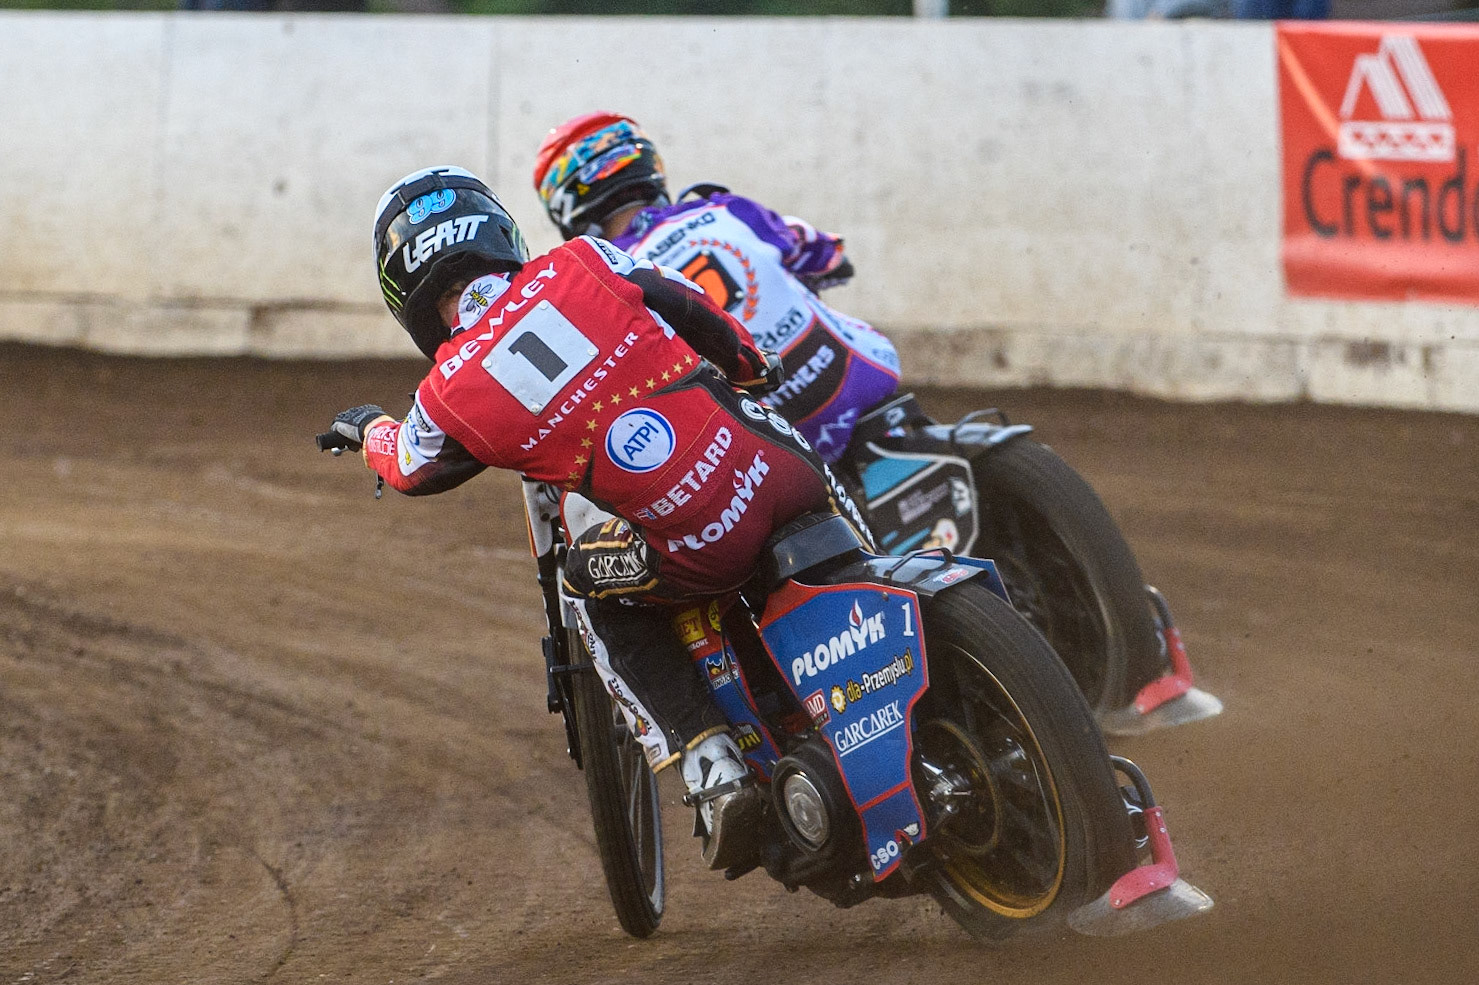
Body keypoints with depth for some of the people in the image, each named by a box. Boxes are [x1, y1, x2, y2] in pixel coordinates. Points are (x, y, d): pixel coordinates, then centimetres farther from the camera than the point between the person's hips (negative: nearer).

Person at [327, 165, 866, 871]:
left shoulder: (449, 395, 0)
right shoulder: (584, 264, 2)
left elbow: (414, 468, 23)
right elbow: (693, 315, 15)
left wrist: (370, 431, 47)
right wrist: (749, 361, 38)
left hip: (698, 554, -3)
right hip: (779, 480, 3)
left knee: (593, 594, 26)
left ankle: (711, 770, 11)